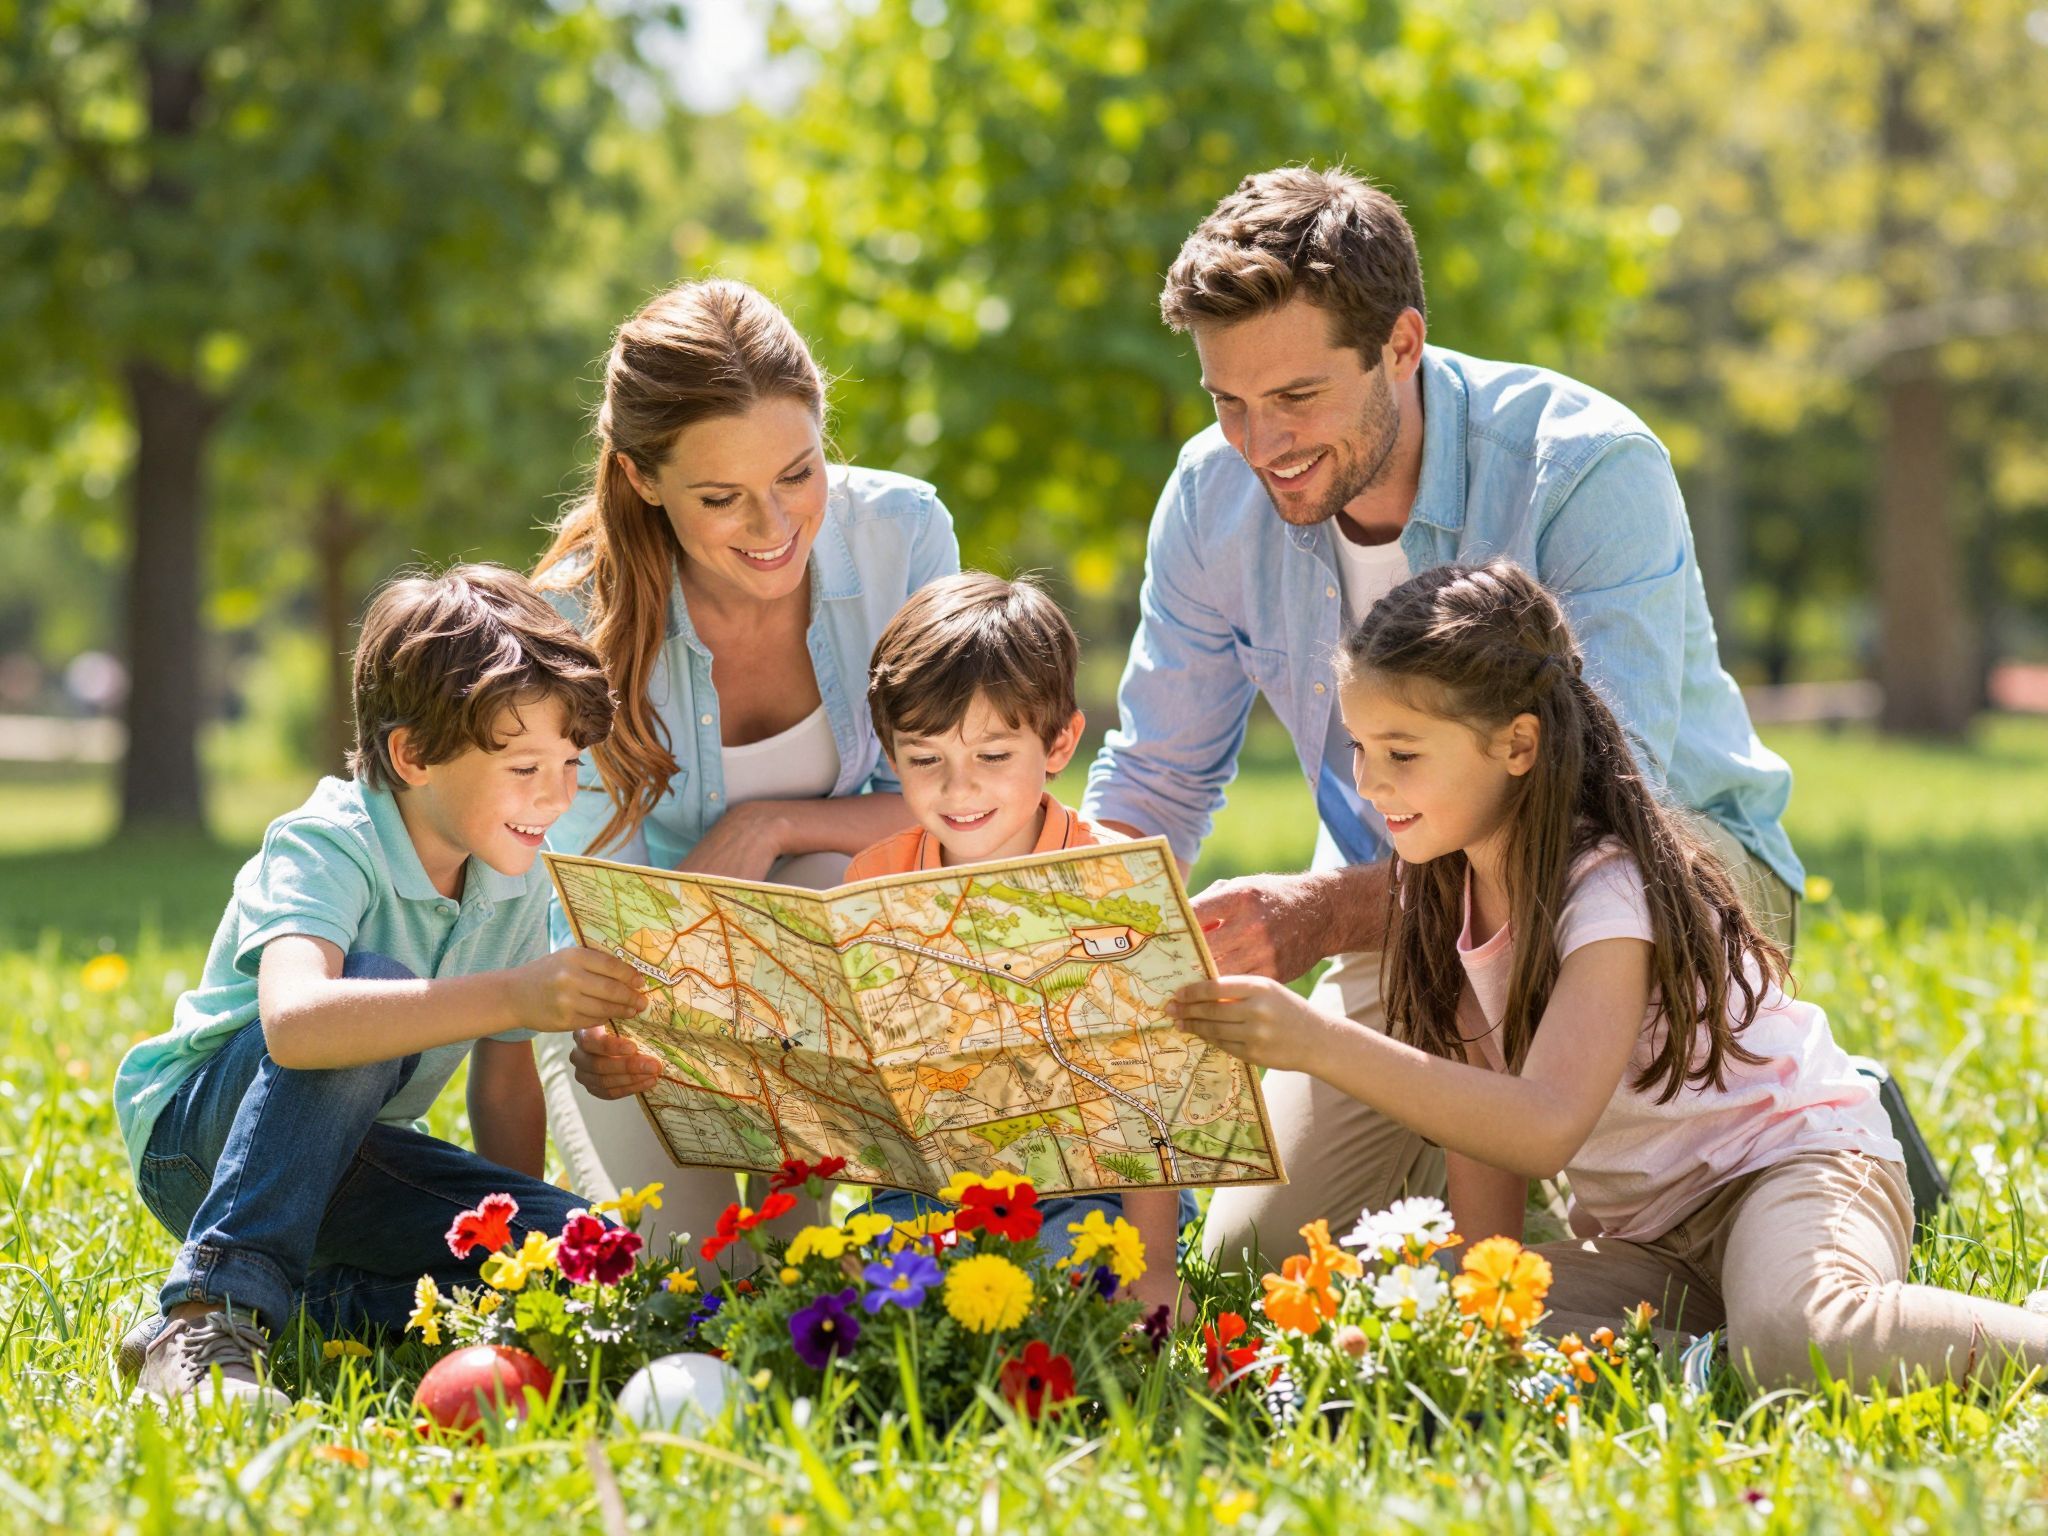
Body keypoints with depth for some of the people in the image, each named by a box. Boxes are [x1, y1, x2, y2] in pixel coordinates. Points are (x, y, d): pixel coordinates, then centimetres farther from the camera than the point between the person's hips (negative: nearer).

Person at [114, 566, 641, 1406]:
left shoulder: (516, 882, -3)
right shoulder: (326, 848, -25)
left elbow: (504, 1088, 4)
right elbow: (293, 1020, -47)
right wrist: (514, 996, -53)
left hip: (343, 1159, 6)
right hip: (195, 1133, -6)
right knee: (371, 1005, -38)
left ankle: (312, 1305, -9)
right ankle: (208, 1317, -37)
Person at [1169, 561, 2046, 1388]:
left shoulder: (1612, 890, -22)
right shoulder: (1447, 887, 3)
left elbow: (1546, 1127, -36)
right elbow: (1479, 1101, 5)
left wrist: (1322, 1044, -42)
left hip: (1790, 1164, -7)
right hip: (1639, 1234, 7)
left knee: (1796, 1342, -42)